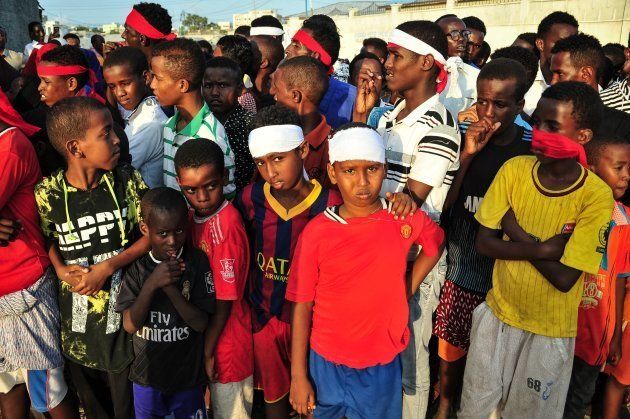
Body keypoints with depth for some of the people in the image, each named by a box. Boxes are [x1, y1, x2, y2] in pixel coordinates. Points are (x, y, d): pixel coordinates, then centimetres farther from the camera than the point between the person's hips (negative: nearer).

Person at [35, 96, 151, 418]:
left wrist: (109, 266, -18)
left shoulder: (127, 180, -10)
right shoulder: (47, 193, -10)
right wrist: (61, 269, -13)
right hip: (77, 317, 1)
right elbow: (47, 239, 5)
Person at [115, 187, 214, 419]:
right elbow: (130, 325, -15)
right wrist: (151, 284, -29)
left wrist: (170, 287, -30)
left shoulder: (196, 262, -16)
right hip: (146, 374, 2)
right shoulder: (136, 267, -10)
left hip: (188, 374, -2)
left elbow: (201, 323, -17)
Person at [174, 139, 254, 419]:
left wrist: (208, 351, -11)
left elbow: (224, 301, -20)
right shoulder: (197, 215, -2)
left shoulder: (226, 226, -25)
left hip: (225, 342, -6)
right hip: (203, 333, 6)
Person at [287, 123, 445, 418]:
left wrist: (408, 289, 0)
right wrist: (298, 376, -5)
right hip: (326, 363, -1)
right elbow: (302, 305, -9)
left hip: (383, 365, 1)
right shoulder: (317, 231, -15)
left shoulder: (406, 219, -11)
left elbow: (435, 245, 11)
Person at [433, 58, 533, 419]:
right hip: (460, 268, 2)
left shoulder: (533, 148, -9)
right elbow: (443, 204, -9)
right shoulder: (462, 137, -4)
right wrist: (467, 154, -18)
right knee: (451, 348, 17)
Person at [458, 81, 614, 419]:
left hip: (550, 330, -2)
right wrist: (542, 249, -22)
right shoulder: (514, 169, -11)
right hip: (498, 314, 3)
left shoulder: (597, 196, -19)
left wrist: (518, 233, -18)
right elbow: (483, 243, -10)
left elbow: (564, 278, -23)